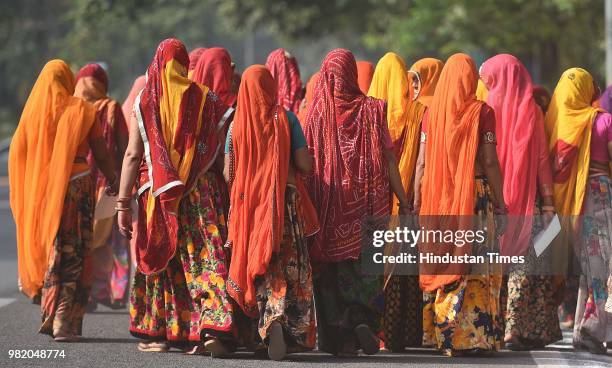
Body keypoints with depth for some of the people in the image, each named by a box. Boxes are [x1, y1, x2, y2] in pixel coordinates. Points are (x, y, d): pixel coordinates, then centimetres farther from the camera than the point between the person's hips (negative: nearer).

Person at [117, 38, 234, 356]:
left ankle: (158, 333, 13)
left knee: (158, 260, 10)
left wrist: (123, 203, -2)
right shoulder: (204, 98, 3)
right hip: (200, 192, 0)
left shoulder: (145, 102, 1)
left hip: (156, 193, 0)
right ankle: (213, 329, -14)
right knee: (205, 257, -1)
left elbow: (133, 155, -3)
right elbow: (222, 150, -2)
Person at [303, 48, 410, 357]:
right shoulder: (372, 109, -1)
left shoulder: (317, 113, -1)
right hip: (367, 203, 0)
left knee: (331, 267, 7)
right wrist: (404, 203, 3)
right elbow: (389, 160, -2)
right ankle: (363, 318, -14)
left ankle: (340, 336, 1)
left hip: (328, 203, 0)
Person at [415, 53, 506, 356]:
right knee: (474, 267, 0)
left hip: (437, 196, 3)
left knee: (437, 267, 10)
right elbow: (489, 162, -7)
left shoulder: (432, 113, 4)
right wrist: (500, 203, -1)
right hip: (475, 195, -3)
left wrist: (417, 201, 10)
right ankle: (470, 338, -3)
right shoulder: (481, 112, -4)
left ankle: (439, 332, 12)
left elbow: (422, 162, 4)